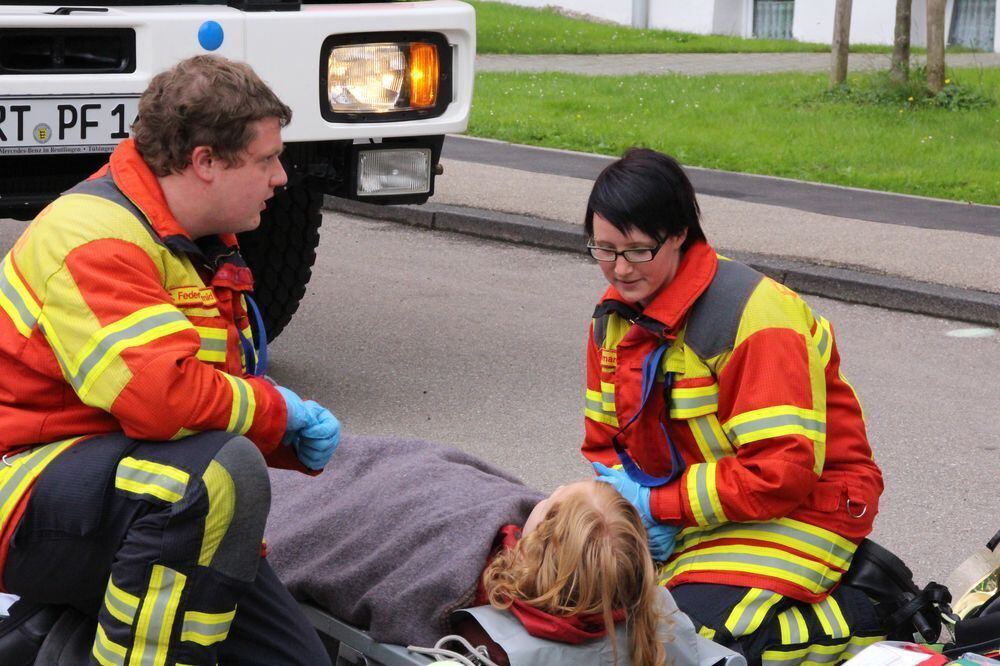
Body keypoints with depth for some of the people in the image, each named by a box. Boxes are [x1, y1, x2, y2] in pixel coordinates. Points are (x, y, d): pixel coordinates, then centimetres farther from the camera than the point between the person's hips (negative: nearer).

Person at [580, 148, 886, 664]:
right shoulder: (616, 315, 3)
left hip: (799, 506, -8)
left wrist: (658, 504, -21)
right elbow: (605, 442, 10)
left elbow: (783, 472, -26)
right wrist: (626, 501, -13)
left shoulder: (755, 316, -22)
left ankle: (850, 615, -4)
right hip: (678, 515, 8)